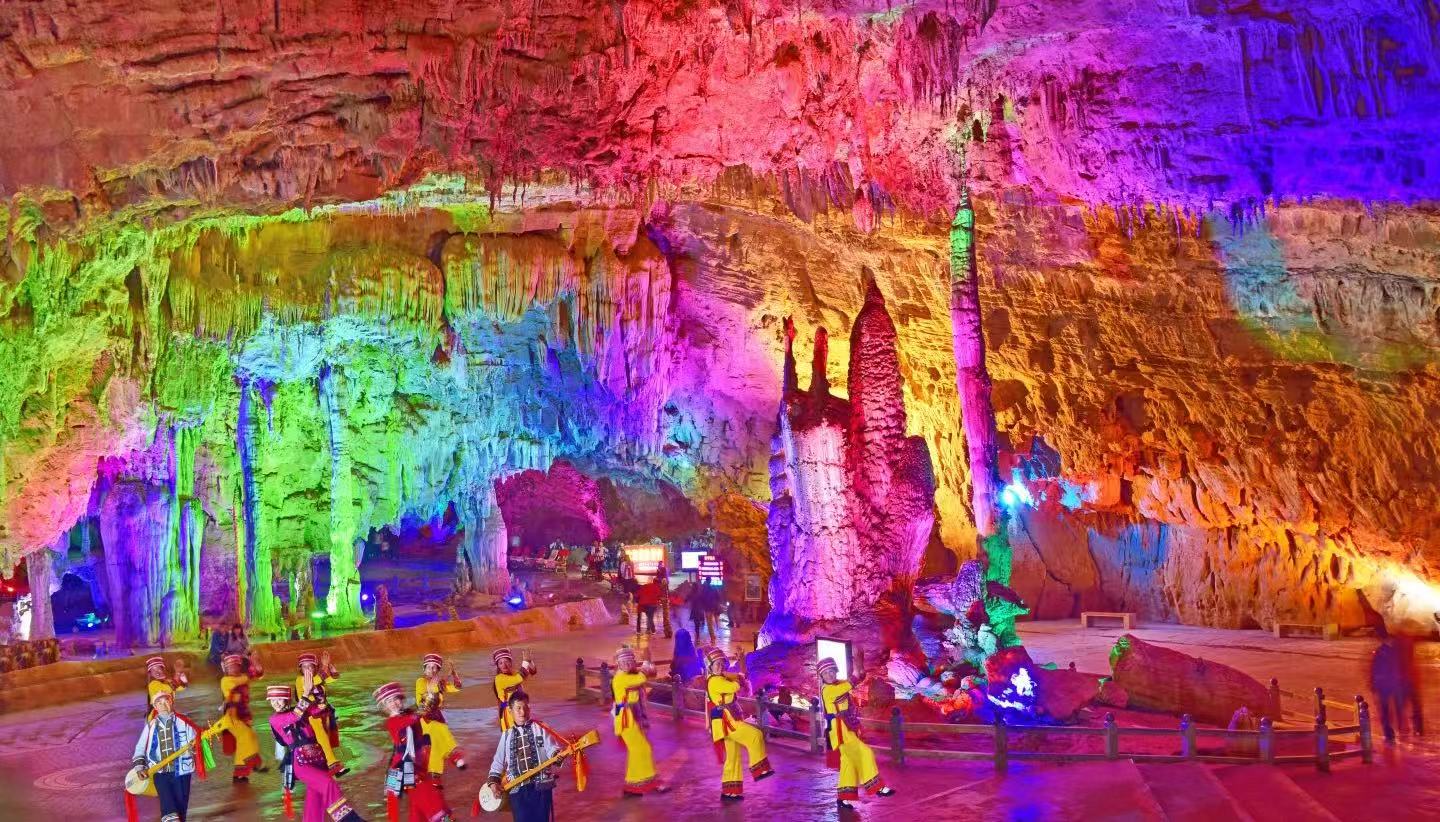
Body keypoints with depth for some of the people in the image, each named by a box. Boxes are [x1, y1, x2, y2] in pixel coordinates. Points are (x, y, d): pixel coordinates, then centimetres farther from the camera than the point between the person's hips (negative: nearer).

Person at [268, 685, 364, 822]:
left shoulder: (300, 709, 12)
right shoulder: (274, 720, 1)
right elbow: (294, 716, -18)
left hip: (316, 757, 5)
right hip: (300, 762, -5)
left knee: (315, 797, 7)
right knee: (328, 784, -20)